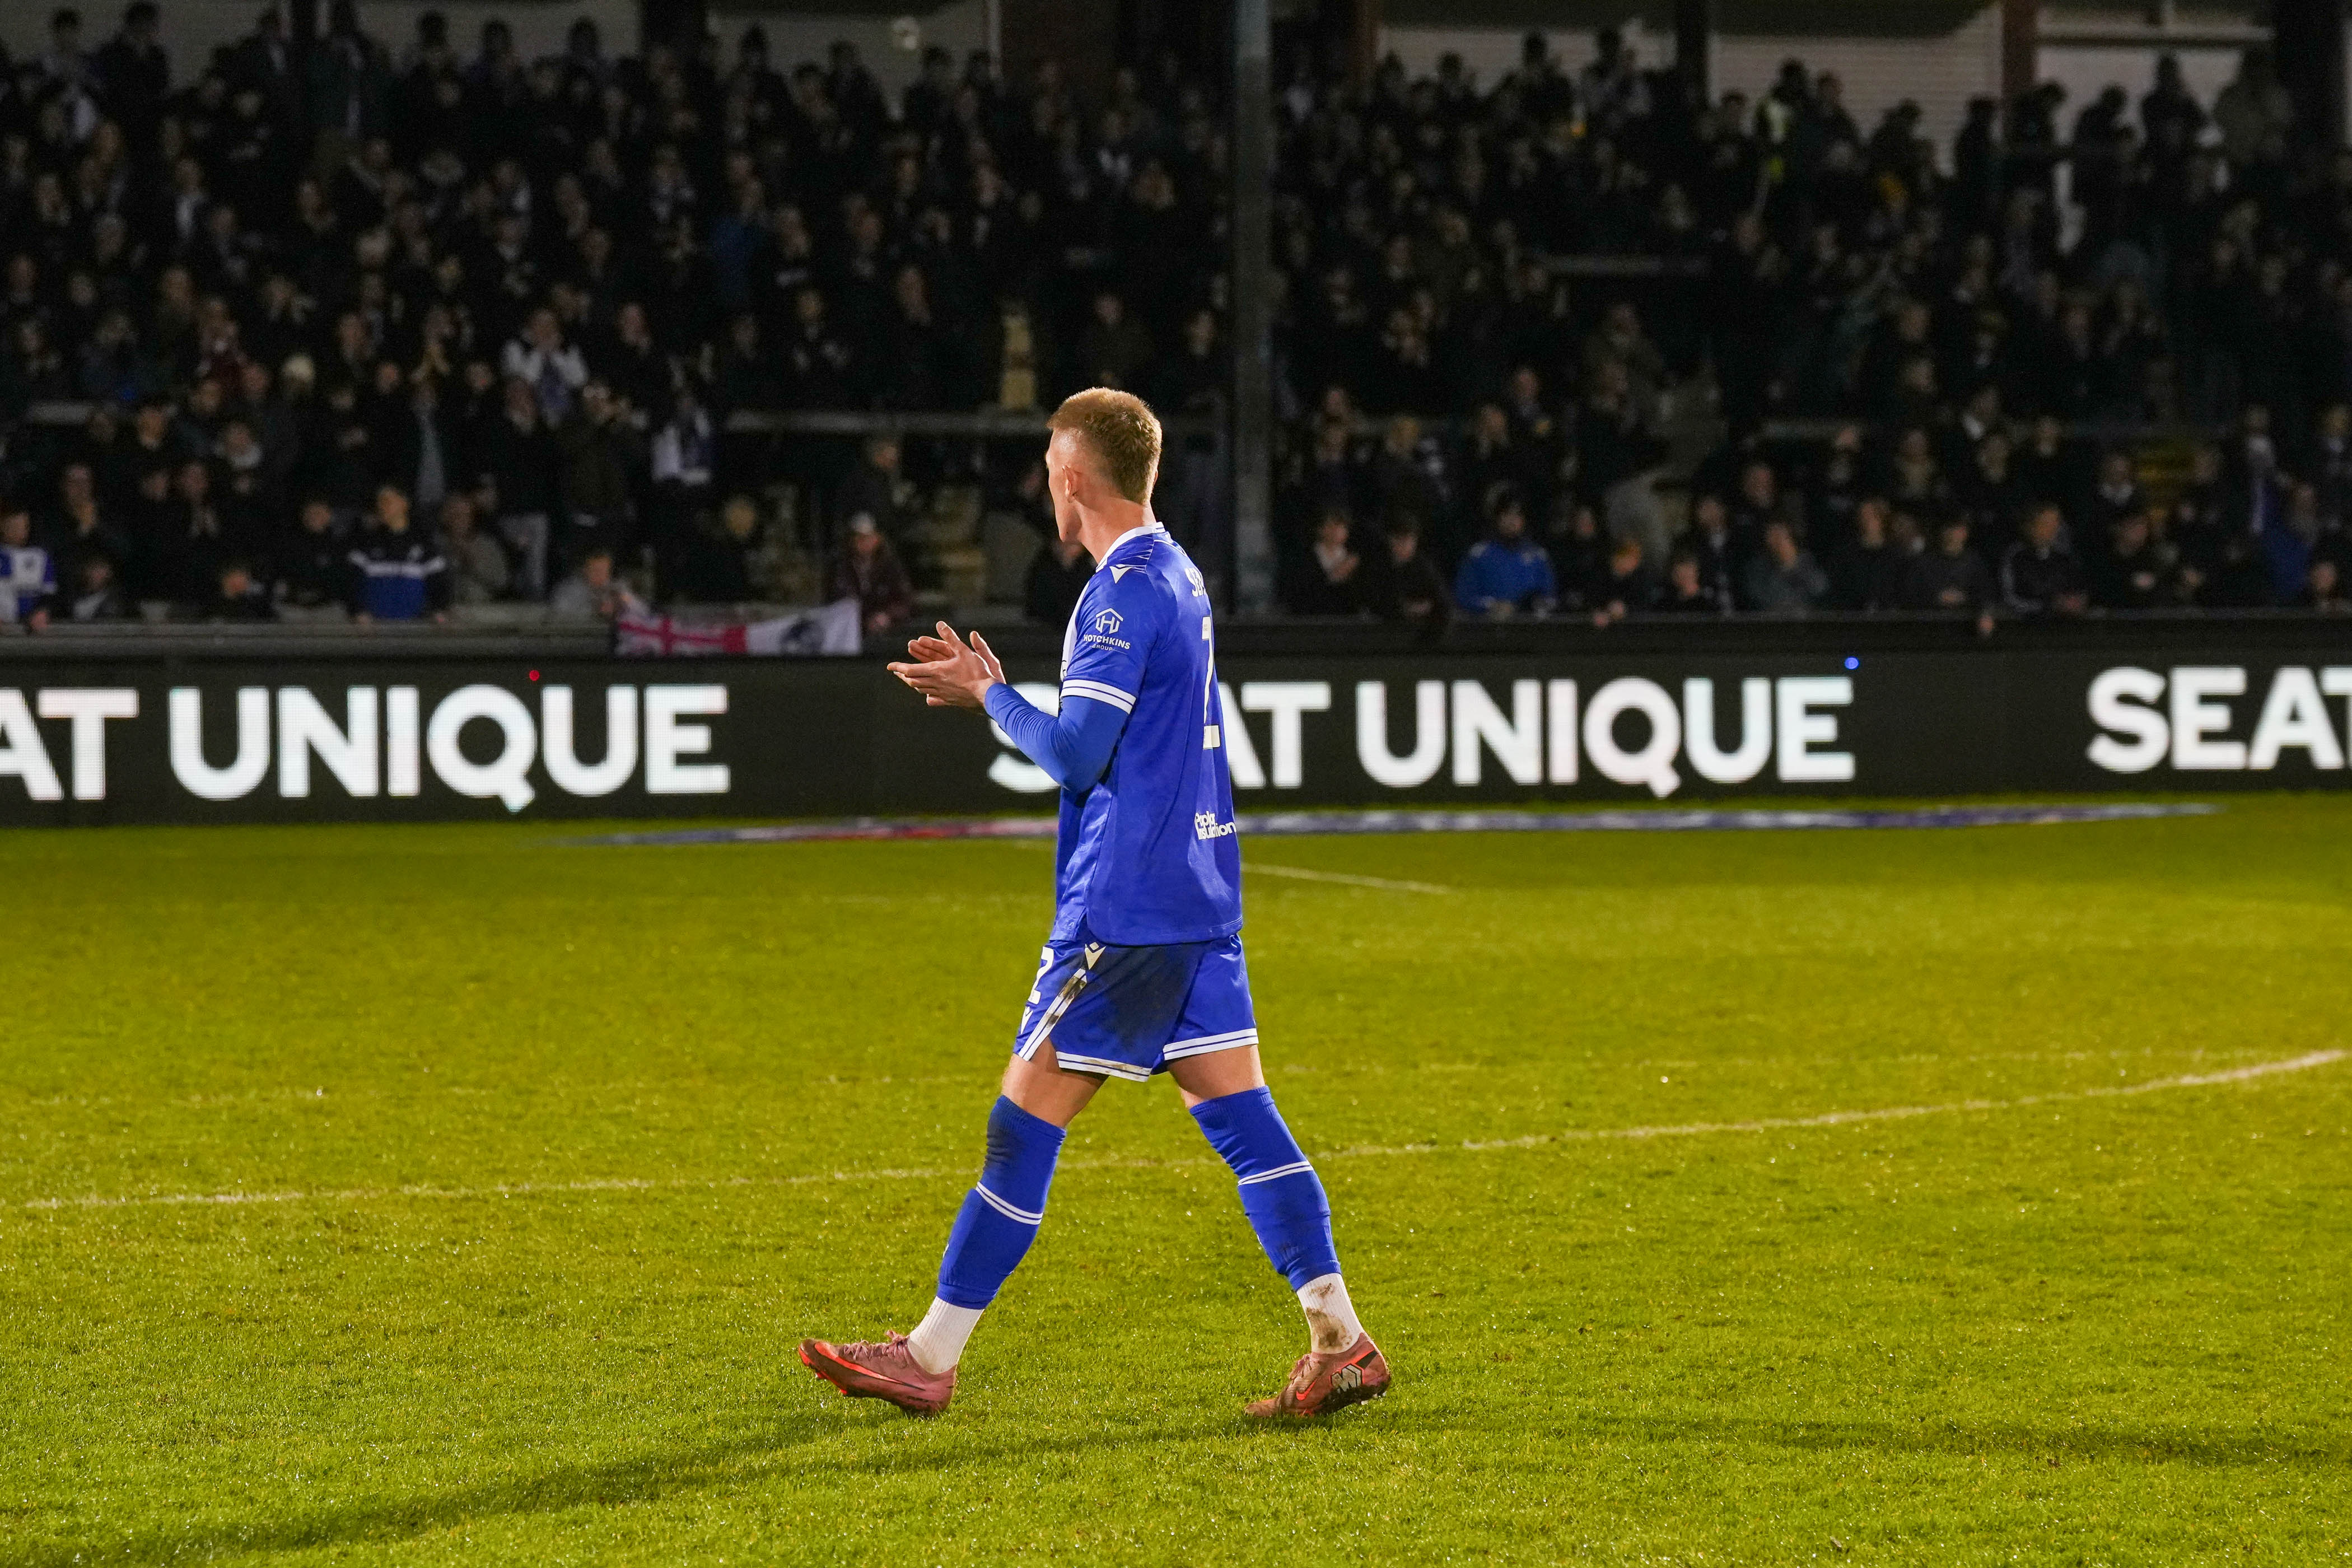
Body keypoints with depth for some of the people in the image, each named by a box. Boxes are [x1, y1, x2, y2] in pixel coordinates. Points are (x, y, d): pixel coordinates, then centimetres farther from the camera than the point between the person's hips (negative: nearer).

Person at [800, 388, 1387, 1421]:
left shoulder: (1126, 589, -14)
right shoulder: (1177, 575, 15)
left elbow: (1074, 755, -17)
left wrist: (989, 697, -2)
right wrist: (995, 690, 16)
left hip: (1127, 905, -9)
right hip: (1199, 895, 9)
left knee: (1028, 1116, -4)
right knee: (1238, 1114, 7)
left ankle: (930, 1360, 1)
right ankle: (1341, 1345, 2)